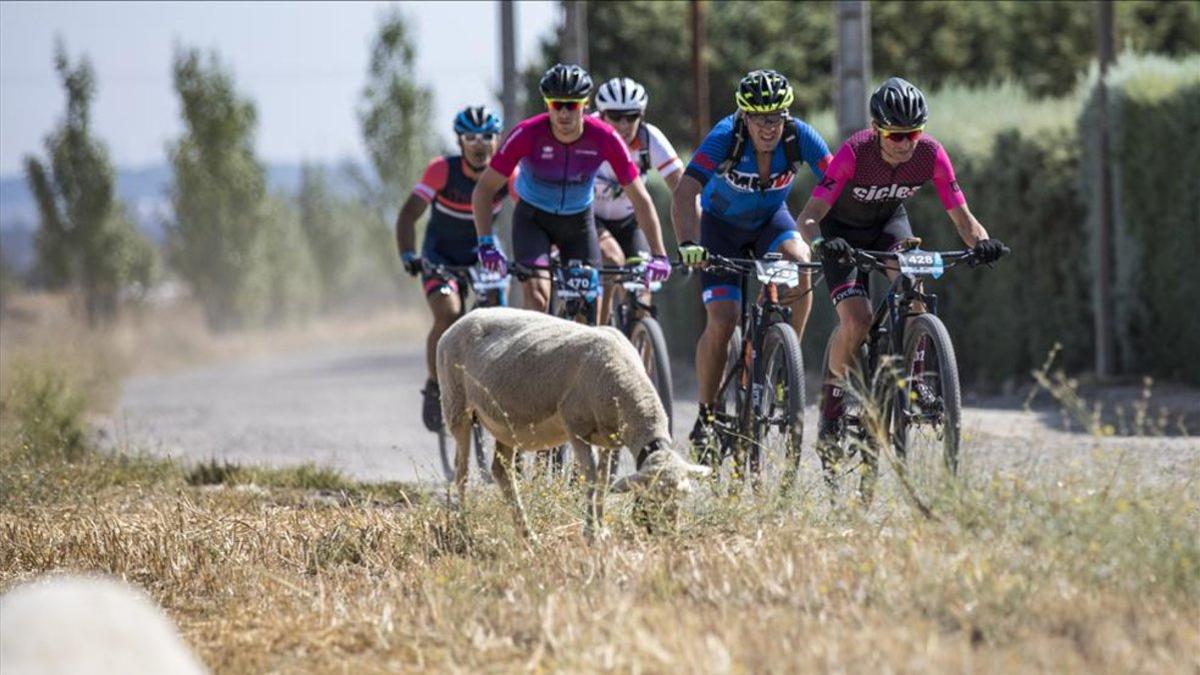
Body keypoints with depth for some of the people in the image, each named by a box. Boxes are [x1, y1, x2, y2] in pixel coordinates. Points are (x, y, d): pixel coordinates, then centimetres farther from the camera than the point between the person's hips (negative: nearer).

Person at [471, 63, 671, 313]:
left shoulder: (605, 139, -23)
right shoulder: (527, 134, -27)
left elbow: (640, 198, -17)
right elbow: (484, 190, -21)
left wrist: (659, 255, -24)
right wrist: (486, 243, -33)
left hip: (579, 220, 2)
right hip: (533, 218, -2)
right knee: (537, 296, -24)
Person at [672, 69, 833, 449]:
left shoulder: (800, 137, -24)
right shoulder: (725, 138, -30)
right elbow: (685, 193, -37)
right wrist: (687, 245, -52)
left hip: (771, 218, 2)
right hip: (722, 223, -2)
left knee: (799, 262, -32)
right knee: (721, 322, -14)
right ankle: (706, 414, 4)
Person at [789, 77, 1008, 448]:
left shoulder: (931, 154, -25)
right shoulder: (854, 153, -34)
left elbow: (961, 215, -21)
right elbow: (808, 217, -38)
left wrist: (981, 241, -43)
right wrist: (821, 243, -59)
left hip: (889, 222, 3)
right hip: (843, 229, -3)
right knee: (857, 322, -21)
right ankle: (834, 390, 6)